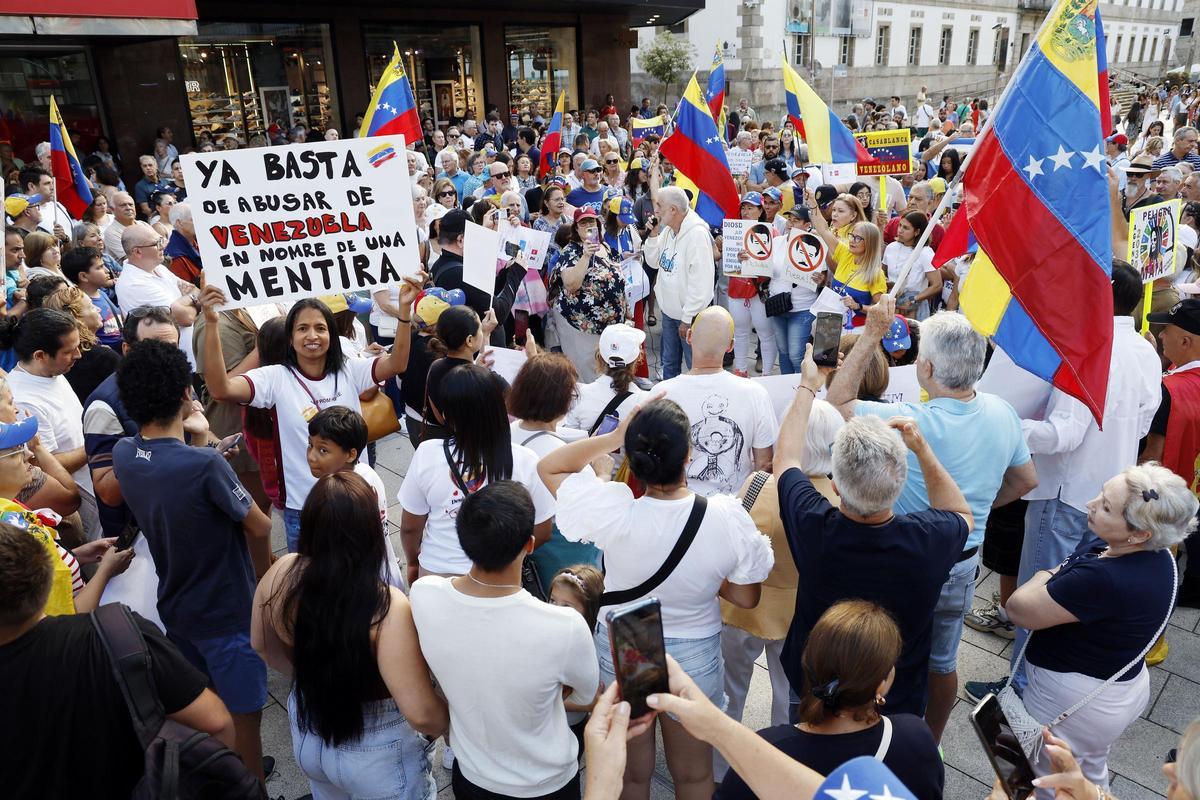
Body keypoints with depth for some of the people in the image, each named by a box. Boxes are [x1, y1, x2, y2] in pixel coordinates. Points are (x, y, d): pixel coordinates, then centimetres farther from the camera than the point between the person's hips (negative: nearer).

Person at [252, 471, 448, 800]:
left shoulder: (281, 573, -18)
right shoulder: (387, 608, -34)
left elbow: (261, 645, 2)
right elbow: (421, 713, -33)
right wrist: (459, 721, -11)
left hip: (307, 736, 5)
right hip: (377, 752, -4)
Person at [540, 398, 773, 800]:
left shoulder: (613, 511, -28)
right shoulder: (728, 516, -25)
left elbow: (548, 467, -12)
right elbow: (746, 598, -11)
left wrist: (615, 436, -19)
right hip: (694, 657, 0)